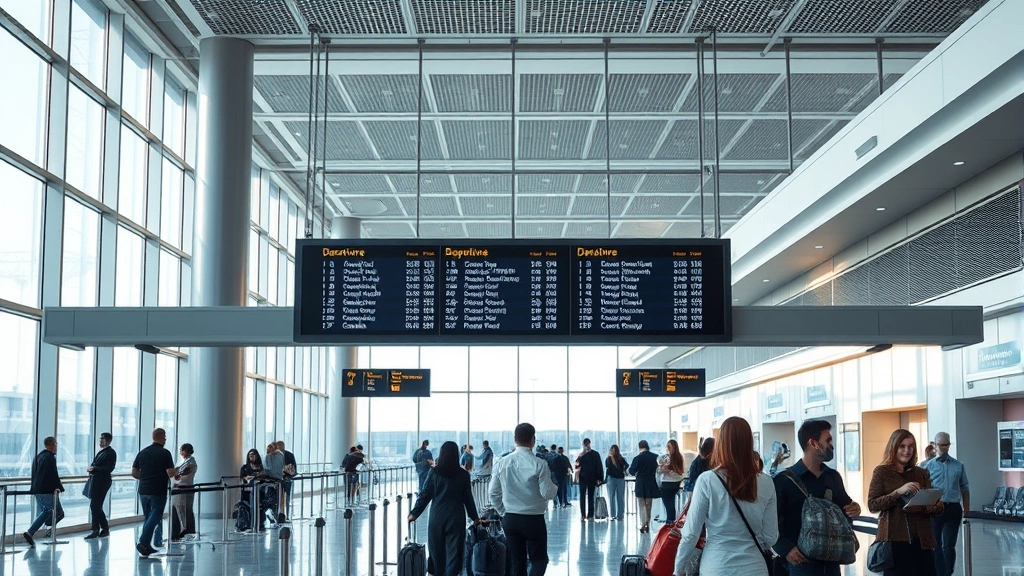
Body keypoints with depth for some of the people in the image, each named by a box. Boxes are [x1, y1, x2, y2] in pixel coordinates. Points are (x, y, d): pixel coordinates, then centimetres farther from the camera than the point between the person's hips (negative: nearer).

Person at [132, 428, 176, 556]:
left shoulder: (142, 452, 8)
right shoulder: (165, 453, -8)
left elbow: (134, 473, 9)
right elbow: (170, 473, -14)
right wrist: (176, 470, 8)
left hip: (143, 490, 6)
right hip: (158, 491, -6)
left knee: (148, 518, 14)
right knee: (155, 517, -5)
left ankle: (146, 546, 13)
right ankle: (143, 543, -19)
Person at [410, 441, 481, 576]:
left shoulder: (434, 473, -2)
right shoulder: (463, 475, -2)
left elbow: (425, 495, -1)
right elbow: (468, 498, 3)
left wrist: (414, 513, 9)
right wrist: (474, 517, 16)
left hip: (437, 518, 1)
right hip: (456, 519, -1)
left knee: (436, 551, 13)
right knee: (454, 553, 0)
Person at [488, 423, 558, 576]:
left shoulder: (502, 463, -1)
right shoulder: (539, 464, -15)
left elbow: (493, 494, 4)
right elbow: (547, 494, -13)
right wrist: (555, 487, 8)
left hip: (509, 519, 4)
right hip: (534, 519, -4)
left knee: (517, 563, 13)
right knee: (539, 559, 10)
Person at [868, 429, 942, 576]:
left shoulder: (922, 473, 12)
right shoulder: (882, 471, 1)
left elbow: (934, 506, 13)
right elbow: (872, 504, -7)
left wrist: (935, 507, -12)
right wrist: (899, 492, -18)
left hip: (921, 539, 3)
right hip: (894, 539, -3)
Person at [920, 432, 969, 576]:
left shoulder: (959, 466, 9)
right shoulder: (927, 466, 3)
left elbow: (964, 489, 12)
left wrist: (966, 512, 8)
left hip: (953, 509, 1)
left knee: (949, 545, 0)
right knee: (935, 545, 5)